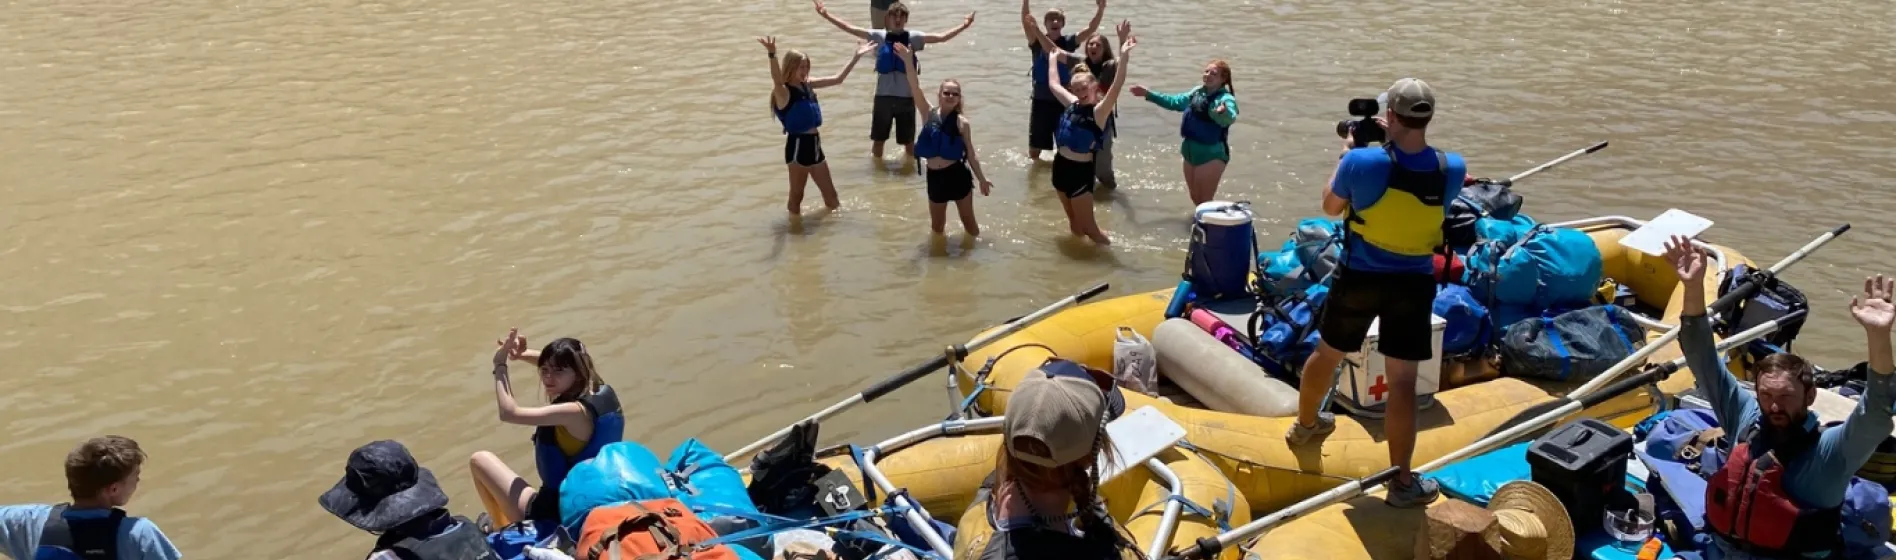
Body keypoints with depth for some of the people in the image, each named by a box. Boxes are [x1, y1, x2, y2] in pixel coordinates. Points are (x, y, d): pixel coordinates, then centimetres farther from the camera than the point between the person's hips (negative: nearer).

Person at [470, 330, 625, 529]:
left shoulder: (575, 412, -27)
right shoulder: (602, 393, -3)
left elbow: (508, 413, -23)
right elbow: (554, 362, 15)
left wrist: (500, 364, -14)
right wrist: (524, 354, 0)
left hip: (557, 512, -8)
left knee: (480, 460, 8)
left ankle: (503, 528, 24)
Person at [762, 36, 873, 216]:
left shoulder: (808, 85, 8)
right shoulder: (783, 91, -14)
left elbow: (838, 79, 13)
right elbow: (777, 80, -37)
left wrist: (856, 57, 9)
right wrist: (772, 55, -54)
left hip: (814, 144, 8)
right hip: (797, 145, -7)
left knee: (831, 194, 18)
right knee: (796, 195, 5)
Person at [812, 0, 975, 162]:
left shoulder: (913, 37, -1)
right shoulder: (880, 36, -1)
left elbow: (941, 37, -9)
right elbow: (850, 28, -4)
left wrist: (963, 26, -21)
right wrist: (826, 15, -13)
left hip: (906, 97, 0)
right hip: (883, 96, 0)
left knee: (908, 141, 12)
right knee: (878, 139, 13)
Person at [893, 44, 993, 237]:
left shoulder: (962, 123, -6)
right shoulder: (929, 114, -1)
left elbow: (970, 154, 1)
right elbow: (915, 88, -13)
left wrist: (981, 178, 4)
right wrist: (909, 62, -24)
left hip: (957, 175, -2)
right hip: (935, 177, 3)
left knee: (968, 220, 12)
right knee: (936, 225, 16)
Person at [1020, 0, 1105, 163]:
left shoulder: (1068, 41, 0)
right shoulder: (1036, 41, -4)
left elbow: (1091, 28, -9)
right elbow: (1025, 22, -20)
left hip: (1062, 101, 1)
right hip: (1041, 100, -1)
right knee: (1034, 147, 9)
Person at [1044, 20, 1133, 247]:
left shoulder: (1099, 111, -13)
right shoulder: (1073, 104, 6)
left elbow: (1116, 87, -28)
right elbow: (1053, 84, 22)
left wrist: (1124, 56, -39)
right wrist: (1052, 57, 30)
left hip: (1080, 170, -6)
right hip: (1061, 166, 6)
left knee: (1088, 225, 2)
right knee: (1074, 222, 18)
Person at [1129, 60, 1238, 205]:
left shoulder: (1226, 99, -19)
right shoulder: (1197, 92, 5)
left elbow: (1229, 118, -41)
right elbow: (1175, 102, 21)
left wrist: (1223, 112, -65)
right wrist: (1148, 94, 21)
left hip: (1211, 155, -8)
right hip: (1191, 152, 8)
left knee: (1204, 202, -2)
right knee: (1195, 198, 19)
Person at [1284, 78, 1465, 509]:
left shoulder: (1363, 162, -20)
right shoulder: (1453, 169, -12)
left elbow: (1331, 206, -2)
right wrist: (1399, 142, 9)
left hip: (1359, 277, 0)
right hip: (1414, 283, 1)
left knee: (1327, 354, 23)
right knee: (1402, 381, 4)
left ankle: (1305, 424, 47)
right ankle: (1402, 482, 9)